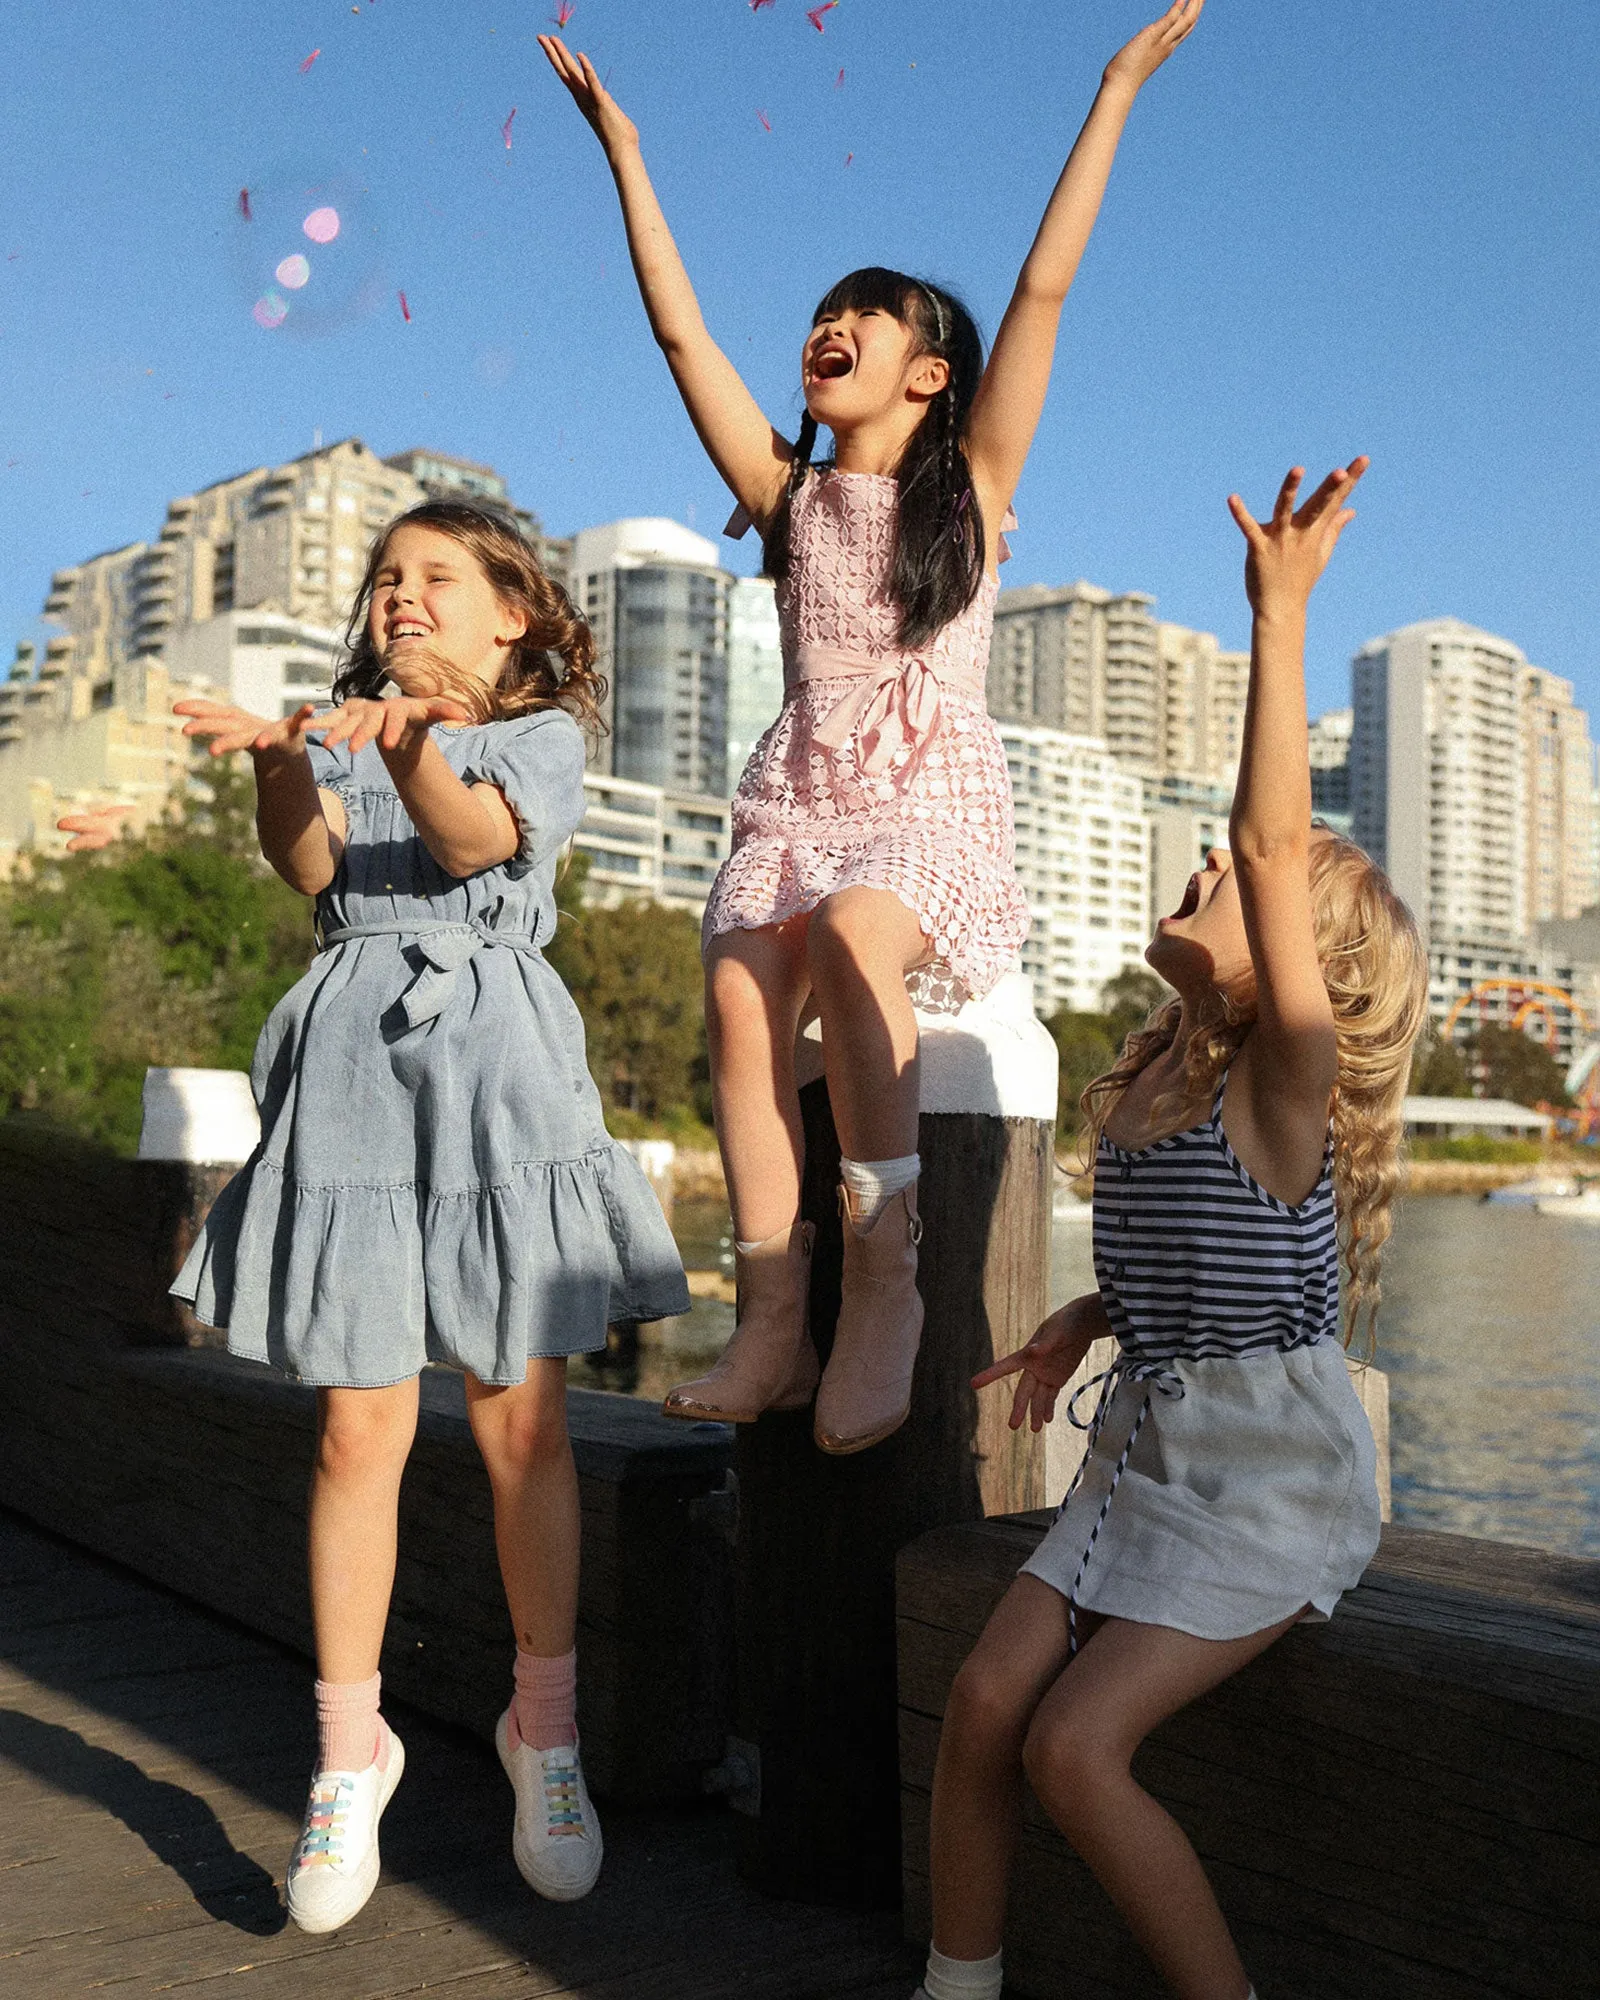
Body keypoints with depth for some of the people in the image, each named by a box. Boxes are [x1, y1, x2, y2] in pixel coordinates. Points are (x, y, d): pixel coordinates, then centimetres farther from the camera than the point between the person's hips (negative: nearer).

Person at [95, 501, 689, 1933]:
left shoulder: (542, 736, 10)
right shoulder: (337, 733, 17)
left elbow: (473, 841, -12)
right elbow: (310, 864, -3)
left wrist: (411, 742, -31)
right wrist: (277, 761, -21)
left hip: (496, 1072, -1)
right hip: (353, 1070, 2)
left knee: (522, 1427, 1)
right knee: (359, 1432, 1)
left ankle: (546, 1727, 19)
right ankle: (350, 1751, 15)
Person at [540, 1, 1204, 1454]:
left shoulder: (971, 483, 8)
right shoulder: (788, 492, 17)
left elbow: (1044, 288, 3)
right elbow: (679, 327, 15)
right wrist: (624, 153, 15)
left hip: (936, 797, -3)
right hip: (802, 791, 3)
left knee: (852, 938, -35)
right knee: (741, 994, -25)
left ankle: (886, 1282, -28)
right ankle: (773, 1323, -23)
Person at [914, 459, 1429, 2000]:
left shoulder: (1285, 1080, -15)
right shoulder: (1138, 1088, 7)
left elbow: (1276, 841, -29)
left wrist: (1279, 610, -31)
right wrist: (1086, 1321, 5)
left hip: (1273, 1475, -7)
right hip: (1146, 1450, 7)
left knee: (1075, 1747, -15)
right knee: (983, 1704, -2)